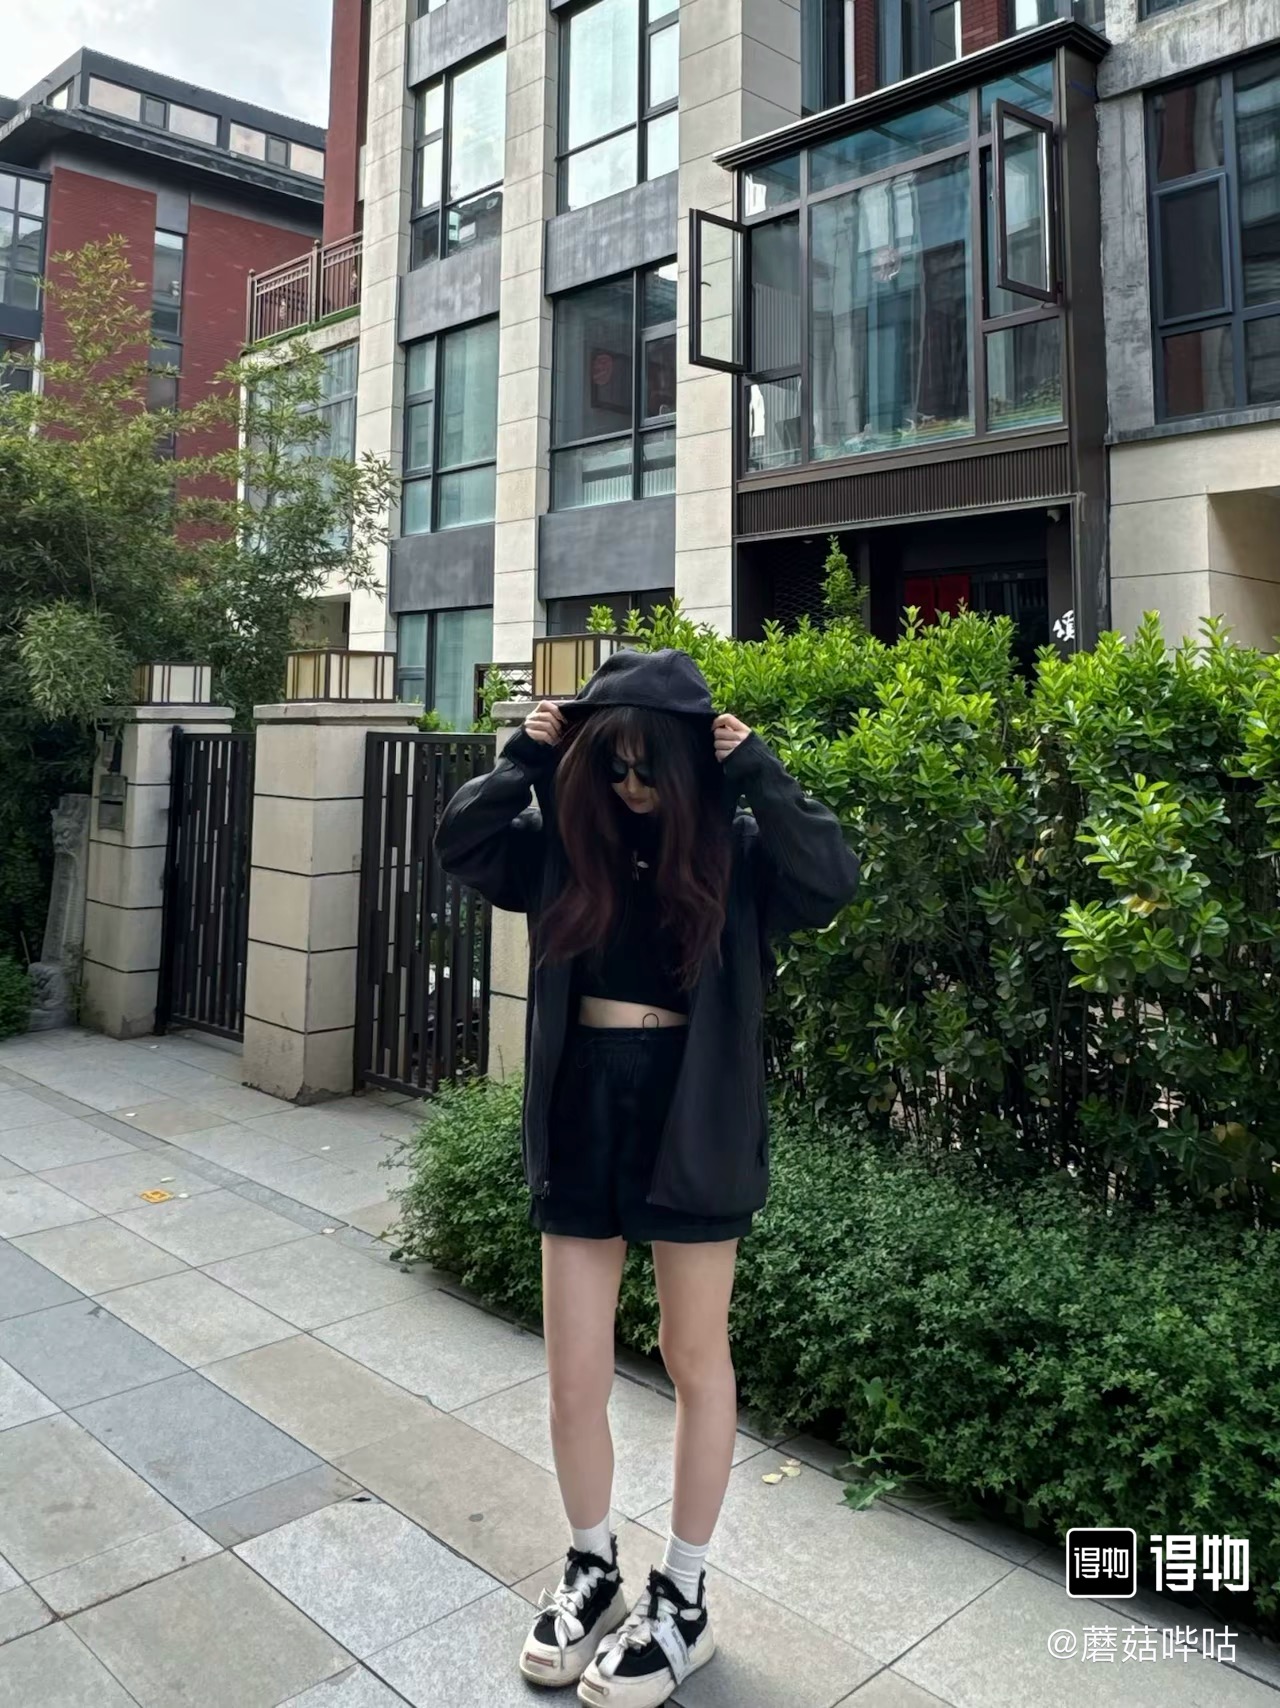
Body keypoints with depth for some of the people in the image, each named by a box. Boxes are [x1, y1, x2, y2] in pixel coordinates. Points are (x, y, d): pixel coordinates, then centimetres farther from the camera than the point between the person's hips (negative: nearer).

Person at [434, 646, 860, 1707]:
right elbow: (460, 846, -4)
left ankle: (683, 1600, 32)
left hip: (691, 1120, -3)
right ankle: (592, 1571, 37)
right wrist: (527, 757, -10)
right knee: (574, 1375, 11)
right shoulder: (564, 842, 2)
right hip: (582, 1114, 3)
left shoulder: (736, 850, -7)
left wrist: (758, 772, -19)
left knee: (696, 1360, 14)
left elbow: (833, 881, -21)